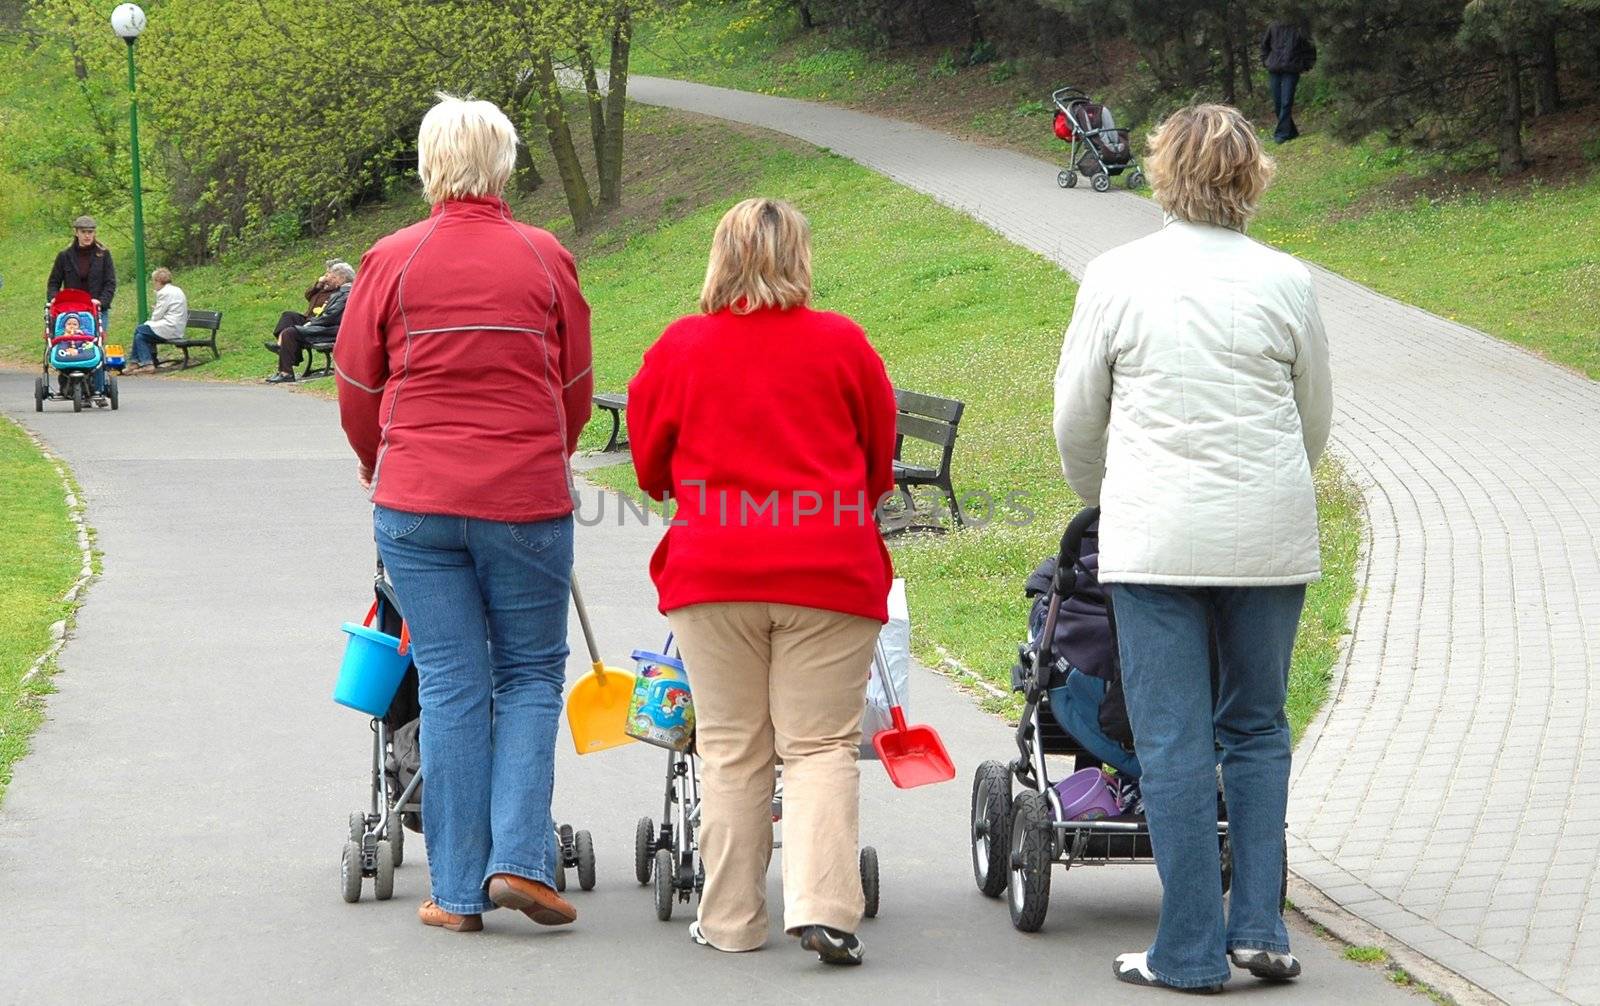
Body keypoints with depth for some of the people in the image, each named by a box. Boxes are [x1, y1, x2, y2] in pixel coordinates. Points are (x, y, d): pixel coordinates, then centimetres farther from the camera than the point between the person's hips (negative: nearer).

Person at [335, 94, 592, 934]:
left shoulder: (391, 261, -1)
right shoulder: (546, 259, 0)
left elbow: (356, 387, 7)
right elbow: (577, 388, 9)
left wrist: (376, 464, 27)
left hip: (417, 501, 0)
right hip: (528, 500, 0)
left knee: (450, 684, 4)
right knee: (529, 675, 11)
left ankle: (458, 890, 5)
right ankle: (519, 858, -5)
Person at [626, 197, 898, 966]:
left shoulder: (680, 347, 1)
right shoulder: (843, 343, 1)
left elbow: (650, 465, 13)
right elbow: (880, 463, 13)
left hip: (712, 571, 1)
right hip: (829, 571, -1)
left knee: (730, 749, 8)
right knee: (821, 744, 1)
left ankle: (731, 918, 10)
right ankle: (822, 905, -13)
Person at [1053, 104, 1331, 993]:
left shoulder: (1116, 277, -2)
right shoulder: (1287, 283, 1)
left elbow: (1077, 419, 7)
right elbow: (1316, 418, 12)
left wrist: (1100, 497, 26)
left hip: (1156, 538, -2)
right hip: (1271, 538, 2)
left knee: (1175, 743, 1)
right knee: (1257, 729, 13)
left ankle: (1192, 952, 2)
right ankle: (1260, 929, 8)